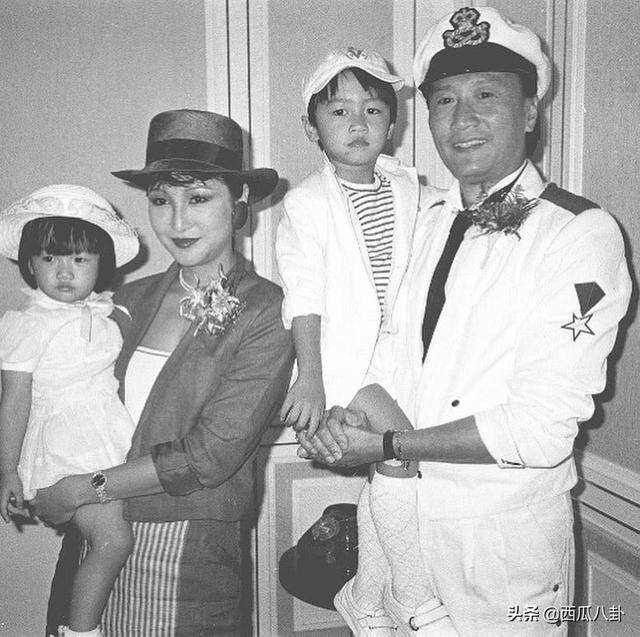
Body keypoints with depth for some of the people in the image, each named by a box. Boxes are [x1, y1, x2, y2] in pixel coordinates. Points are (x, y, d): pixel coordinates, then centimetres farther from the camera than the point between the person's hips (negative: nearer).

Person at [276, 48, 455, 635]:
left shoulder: (410, 188, 7)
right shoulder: (306, 203, -7)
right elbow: (304, 295, -11)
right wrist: (309, 377, -17)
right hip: (349, 356, -5)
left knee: (385, 484, 13)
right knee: (401, 465, -18)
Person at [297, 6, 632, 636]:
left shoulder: (580, 232, -14)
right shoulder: (423, 216, 5)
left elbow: (541, 429, -21)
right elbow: (393, 350, 6)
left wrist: (386, 444, -18)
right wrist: (345, 416, -15)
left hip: (506, 535, -5)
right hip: (394, 513, 5)